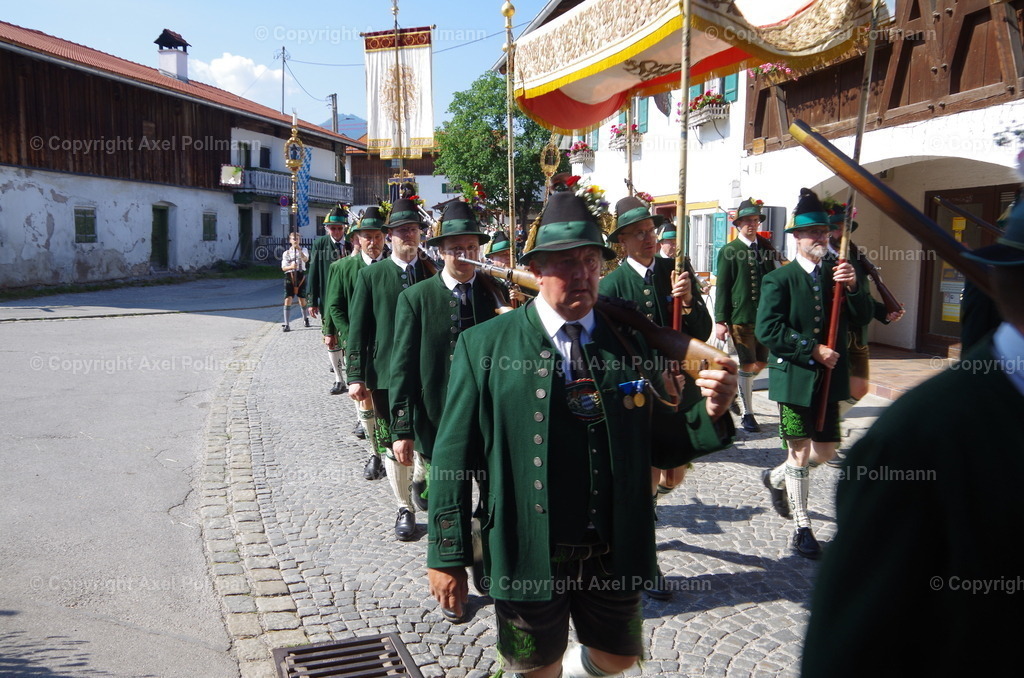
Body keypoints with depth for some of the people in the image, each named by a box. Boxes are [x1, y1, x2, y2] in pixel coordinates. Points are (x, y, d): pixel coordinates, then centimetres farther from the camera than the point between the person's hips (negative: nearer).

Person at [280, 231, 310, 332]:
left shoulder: (303, 250, 7)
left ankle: (305, 318, 36)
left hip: (301, 276, 0)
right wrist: (291, 267, -22)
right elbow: (283, 267, 0)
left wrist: (299, 250, -30)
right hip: (289, 276, 0)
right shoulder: (286, 253, 8)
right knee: (288, 300, -10)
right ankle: (287, 324, -9)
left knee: (302, 299, 10)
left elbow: (306, 259, -16)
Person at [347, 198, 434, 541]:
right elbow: (358, 329, 1)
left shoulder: (434, 273, 4)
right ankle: (405, 508, 23)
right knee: (394, 445, 8)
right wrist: (356, 377, -4)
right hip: (386, 374, 0)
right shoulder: (371, 276, 2)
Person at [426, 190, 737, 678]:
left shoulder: (629, 343, -1)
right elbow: (455, 456, -8)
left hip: (616, 554, 3)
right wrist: (448, 557, -7)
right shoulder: (483, 345, -8)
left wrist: (709, 413, -19)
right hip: (528, 556, -3)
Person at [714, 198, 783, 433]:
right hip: (741, 317, -4)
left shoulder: (767, 247, 12)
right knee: (747, 365, -2)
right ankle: (747, 414, 10)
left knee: (761, 363, 8)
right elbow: (722, 288, -3)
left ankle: (736, 390, 35)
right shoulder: (729, 251, -1)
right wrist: (720, 320, -9)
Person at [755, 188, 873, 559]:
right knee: (799, 451, 3)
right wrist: (812, 349, -19)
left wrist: (853, 286, -15)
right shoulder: (779, 279, -7)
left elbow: (863, 319, 1)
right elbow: (767, 329, -16)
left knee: (824, 452, 11)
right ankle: (803, 528, 16)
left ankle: (776, 478, 39)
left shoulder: (839, 273, 8)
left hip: (829, 377, 5)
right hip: (794, 378, -5)